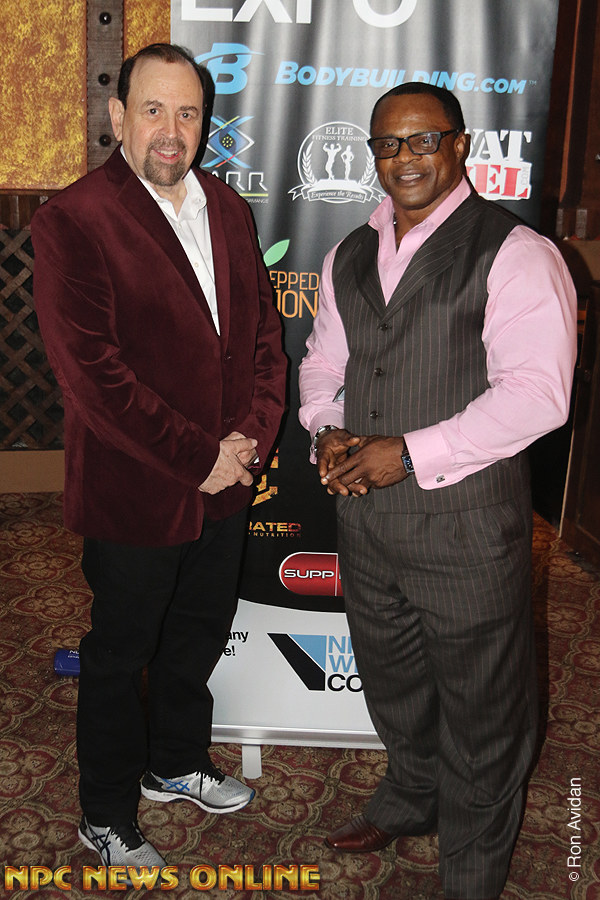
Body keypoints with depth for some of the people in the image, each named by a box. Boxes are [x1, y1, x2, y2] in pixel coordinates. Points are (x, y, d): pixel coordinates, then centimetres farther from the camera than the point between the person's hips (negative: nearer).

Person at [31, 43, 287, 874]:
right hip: (134, 494, -6)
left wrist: (251, 437, -6)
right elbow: (93, 373, -21)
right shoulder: (72, 220, -15)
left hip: (225, 483, 7)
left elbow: (264, 332, 8)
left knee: (199, 635, 23)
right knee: (119, 656, 12)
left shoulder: (228, 210, 6)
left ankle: (176, 763, 48)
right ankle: (107, 819, 35)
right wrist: (197, 459, -19)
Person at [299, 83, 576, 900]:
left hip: (467, 526, -6)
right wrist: (325, 432, -3)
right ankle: (411, 797, 54)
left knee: (480, 709, 11)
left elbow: (536, 394, -20)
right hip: (365, 517, 6)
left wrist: (412, 454, -22)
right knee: (391, 682, 25)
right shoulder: (350, 257, 10)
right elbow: (323, 360, 18)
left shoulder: (514, 253, -12)